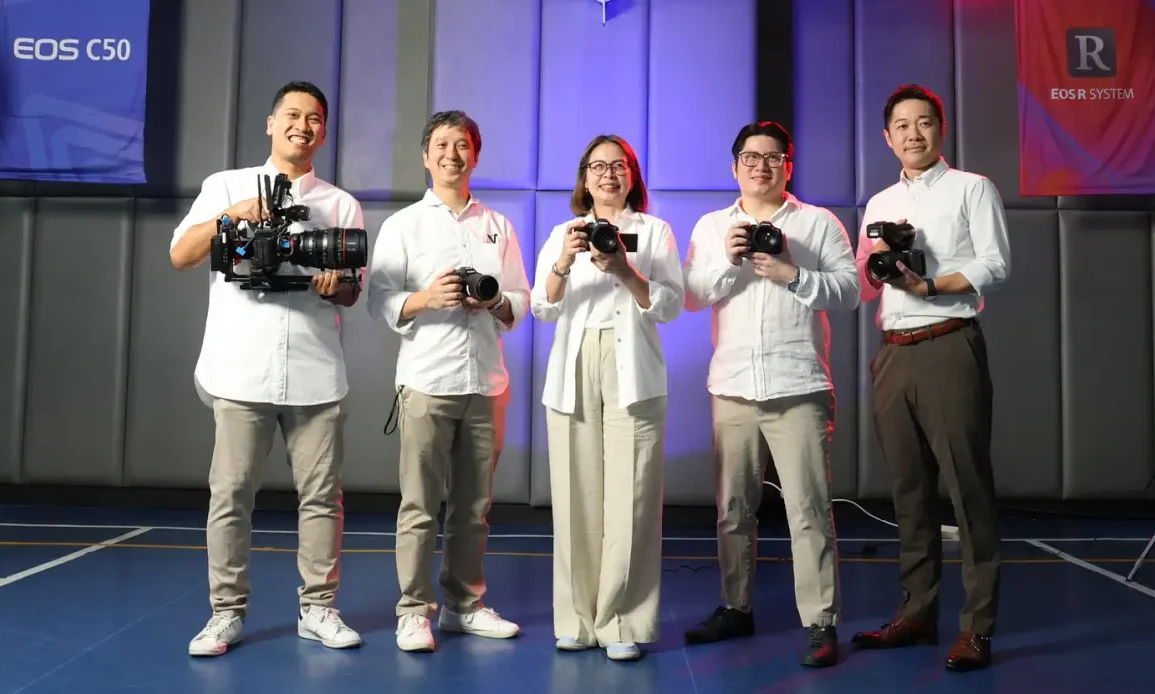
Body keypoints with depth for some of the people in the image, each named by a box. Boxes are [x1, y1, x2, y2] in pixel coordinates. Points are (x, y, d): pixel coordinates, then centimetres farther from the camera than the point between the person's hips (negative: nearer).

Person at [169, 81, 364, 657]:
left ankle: (317, 609, 14)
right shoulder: (225, 186, 12)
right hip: (242, 369, -1)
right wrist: (230, 215, -14)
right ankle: (226, 613, 11)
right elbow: (179, 256, 1)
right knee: (230, 494, 0)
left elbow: (352, 293, 12)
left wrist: (335, 285, -11)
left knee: (321, 494, 3)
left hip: (315, 372, 1)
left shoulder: (340, 204, 14)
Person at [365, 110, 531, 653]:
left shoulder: (498, 225, 14)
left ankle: (464, 604, 20)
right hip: (428, 380, -3)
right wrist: (426, 298, -19)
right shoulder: (403, 224, 5)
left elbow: (522, 300, 12)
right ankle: (414, 611, 8)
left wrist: (496, 304, -9)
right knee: (420, 504, -1)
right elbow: (380, 302, -2)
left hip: (486, 381, 3)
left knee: (474, 503, 9)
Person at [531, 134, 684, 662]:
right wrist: (565, 263, -13)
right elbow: (542, 309, 5)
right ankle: (577, 620, 7)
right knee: (575, 499, -1)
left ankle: (623, 624, 0)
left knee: (629, 500, -6)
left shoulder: (654, 230, 11)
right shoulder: (563, 233, 17)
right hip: (573, 374, 2)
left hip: (632, 374, -2)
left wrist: (623, 270, -13)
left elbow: (671, 306, 1)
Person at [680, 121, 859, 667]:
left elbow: (849, 291, -2)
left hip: (799, 389, -3)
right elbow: (691, 297, 5)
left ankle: (821, 624, 3)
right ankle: (736, 609, 25)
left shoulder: (819, 222, 5)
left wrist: (793, 275, -14)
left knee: (809, 511, -4)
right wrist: (728, 262, -10)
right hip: (732, 390, 3)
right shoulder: (710, 227, 13)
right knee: (732, 508, 11)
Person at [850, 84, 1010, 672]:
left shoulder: (971, 188, 6)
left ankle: (977, 627, -1)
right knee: (908, 488, 7)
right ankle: (917, 613, 16)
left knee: (967, 485, -6)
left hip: (949, 347, -5)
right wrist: (879, 259, -2)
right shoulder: (879, 204, 20)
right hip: (893, 354, 5)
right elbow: (863, 288, 18)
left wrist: (932, 284, -17)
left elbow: (995, 266, -5)